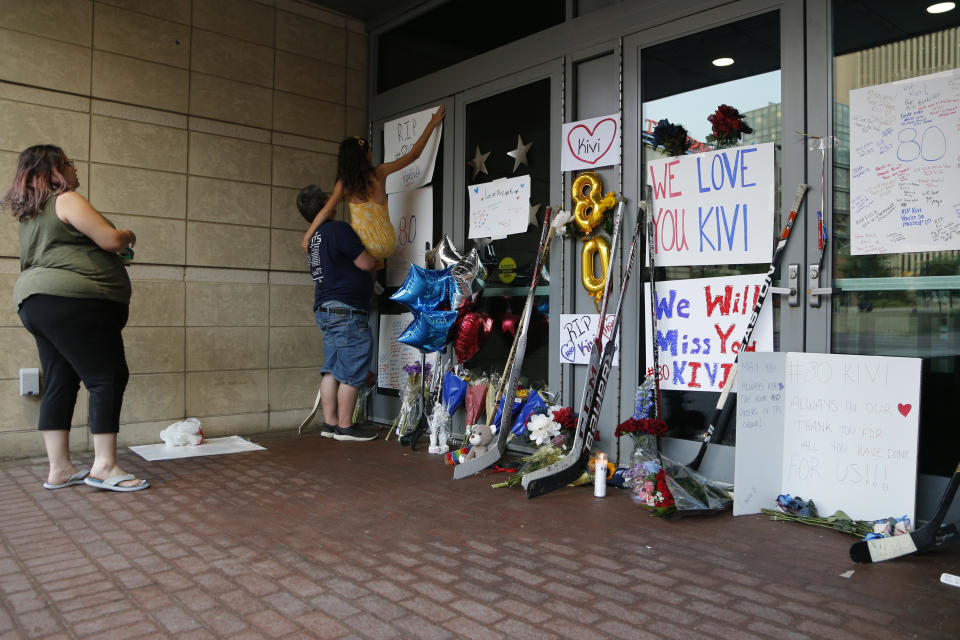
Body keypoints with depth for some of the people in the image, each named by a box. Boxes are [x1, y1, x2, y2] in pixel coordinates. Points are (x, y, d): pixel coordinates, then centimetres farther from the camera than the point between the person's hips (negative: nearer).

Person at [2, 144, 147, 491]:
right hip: (72, 302, -10)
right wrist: (129, 236, 9)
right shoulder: (67, 200, -6)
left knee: (60, 383, 8)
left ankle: (59, 469, 9)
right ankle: (104, 466, -13)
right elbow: (111, 240, -12)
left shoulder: (30, 213, 24)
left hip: (34, 304, 10)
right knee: (108, 377, -9)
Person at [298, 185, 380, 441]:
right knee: (352, 371, -3)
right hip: (345, 309, -9)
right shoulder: (338, 229, -12)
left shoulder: (313, 238, 16)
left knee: (332, 369, 12)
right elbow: (366, 264, -12)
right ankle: (345, 426, 3)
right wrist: (376, 258, 10)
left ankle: (330, 423, 16)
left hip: (325, 309, 9)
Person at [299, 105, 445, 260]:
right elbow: (413, 154, 3)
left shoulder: (343, 183, -1)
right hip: (386, 245, 1)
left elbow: (326, 212, -7)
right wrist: (432, 124, 12)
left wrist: (307, 237, 2)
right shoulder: (378, 173, -3)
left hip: (361, 245, -1)